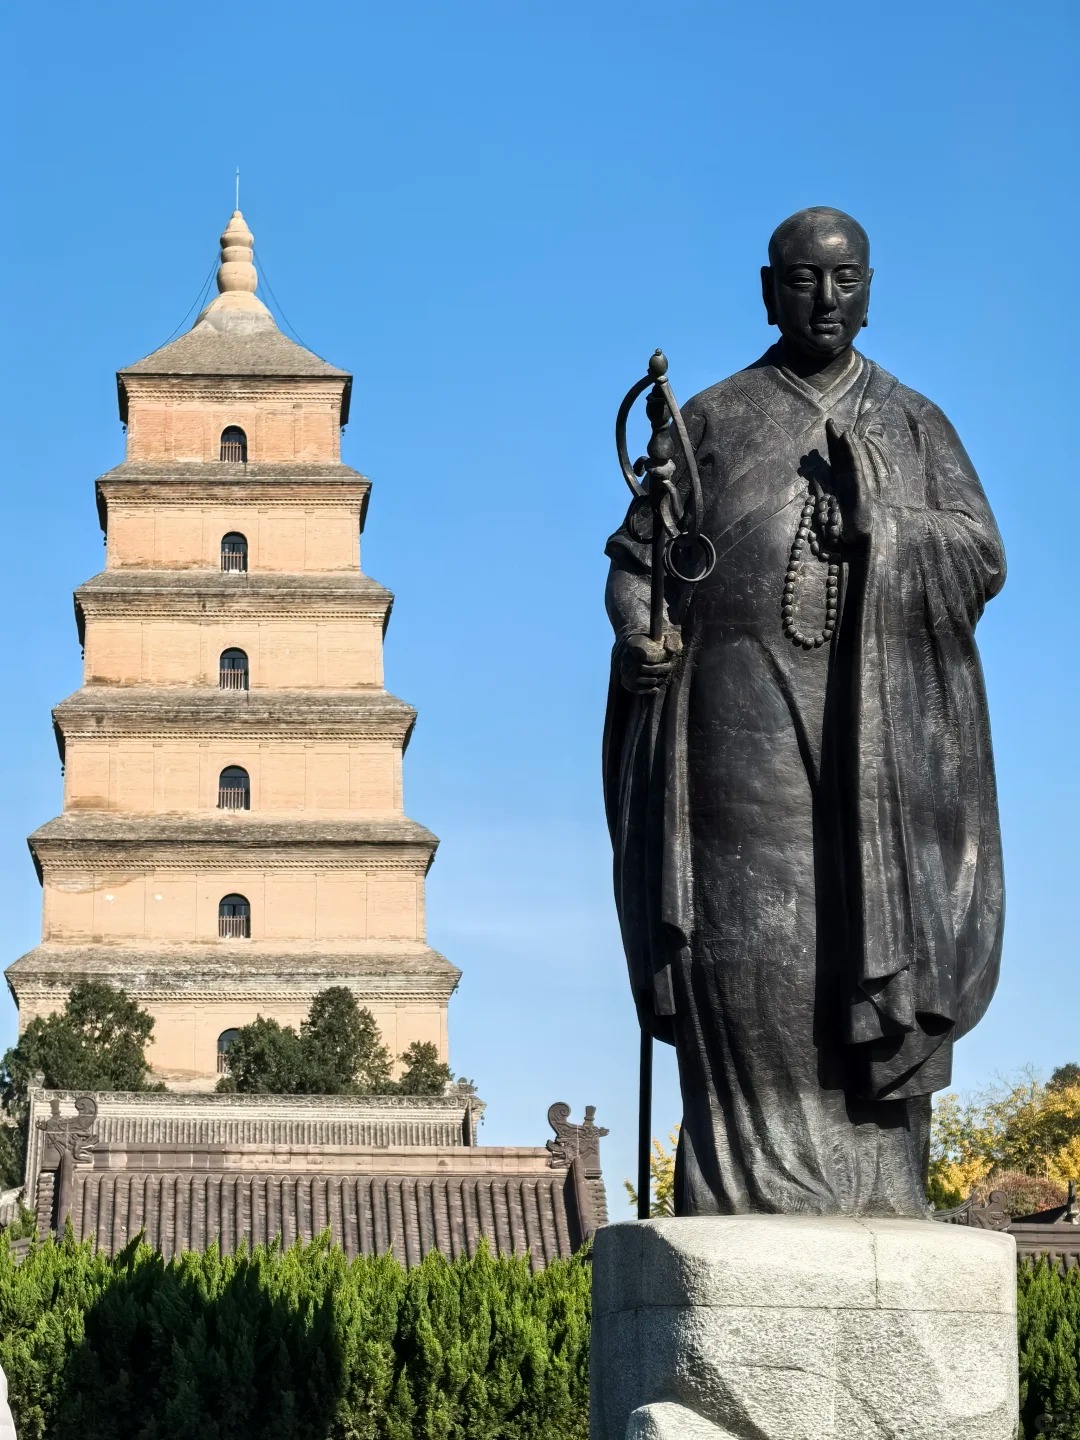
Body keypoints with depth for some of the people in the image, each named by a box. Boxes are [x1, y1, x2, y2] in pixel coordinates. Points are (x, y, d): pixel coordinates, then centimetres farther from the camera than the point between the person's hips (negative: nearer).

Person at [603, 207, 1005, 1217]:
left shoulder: (914, 425, 15)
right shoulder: (711, 421, 13)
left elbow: (981, 558, 4)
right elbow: (636, 559, 9)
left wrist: (878, 523, -13)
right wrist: (639, 635, -11)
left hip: (880, 743, 1)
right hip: (744, 734, -1)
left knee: (875, 974, -5)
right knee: (749, 967, -8)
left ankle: (874, 1208, -2)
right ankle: (749, 1204, -7)